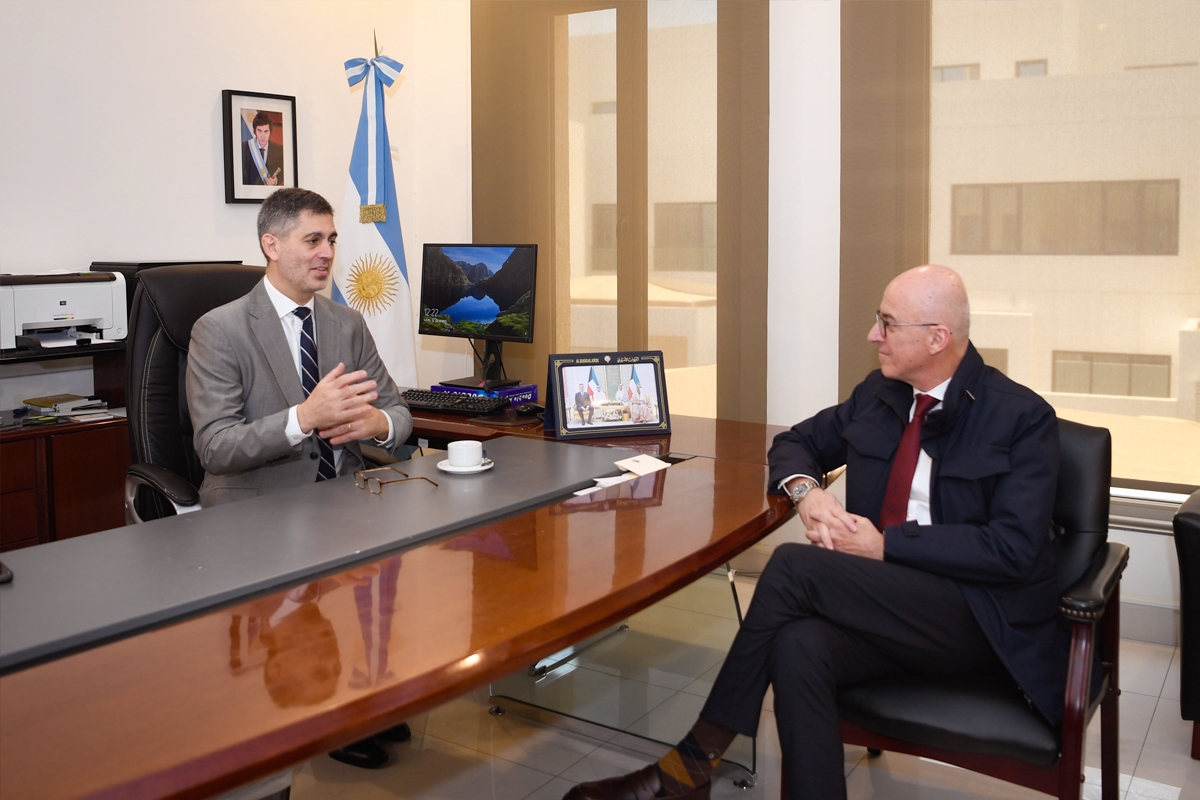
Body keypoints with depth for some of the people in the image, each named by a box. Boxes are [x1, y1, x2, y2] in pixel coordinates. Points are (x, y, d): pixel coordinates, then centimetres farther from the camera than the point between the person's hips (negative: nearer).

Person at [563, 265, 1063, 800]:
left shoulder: (1024, 418, -7)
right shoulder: (879, 394, 11)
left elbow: (1013, 548, -16)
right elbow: (796, 443, 22)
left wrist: (886, 545, -17)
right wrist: (805, 490, -3)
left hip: (978, 617, -5)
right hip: (890, 599, 5)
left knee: (793, 564, -26)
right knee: (798, 646, -31)